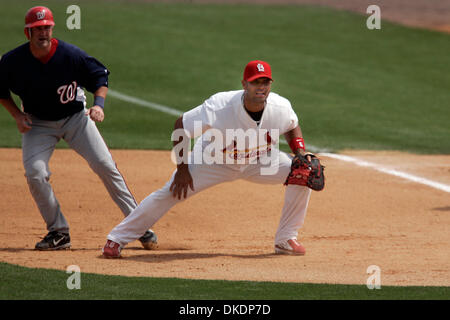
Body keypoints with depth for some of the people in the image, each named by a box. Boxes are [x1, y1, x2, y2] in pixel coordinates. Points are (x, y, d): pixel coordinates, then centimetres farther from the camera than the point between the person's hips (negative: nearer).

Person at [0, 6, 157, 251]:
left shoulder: (71, 55, -21)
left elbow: (100, 77, -6)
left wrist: (99, 104, -22)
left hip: (75, 117, -1)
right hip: (38, 123, 1)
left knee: (105, 166, -10)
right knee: (34, 173, -19)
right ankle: (58, 232, -3)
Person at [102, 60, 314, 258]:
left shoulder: (281, 108, -24)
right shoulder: (220, 107, -35)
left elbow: (292, 127, 2)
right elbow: (181, 126, -23)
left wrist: (300, 152, -17)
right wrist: (182, 170, -21)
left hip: (259, 161, 3)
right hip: (214, 160, -3)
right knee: (169, 194, -14)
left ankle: (285, 239, 1)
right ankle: (117, 238, -1)